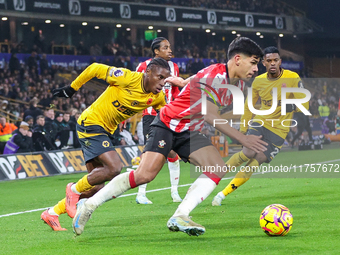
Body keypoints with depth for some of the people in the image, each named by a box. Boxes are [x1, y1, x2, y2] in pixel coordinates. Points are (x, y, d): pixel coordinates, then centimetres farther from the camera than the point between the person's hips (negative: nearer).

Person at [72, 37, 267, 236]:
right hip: (169, 125, -8)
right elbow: (211, 116, -29)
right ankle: (89, 205, -6)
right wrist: (243, 139, -30)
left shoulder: (238, 84, 4)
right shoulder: (213, 76, -24)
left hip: (190, 133, 8)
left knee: (218, 168, -16)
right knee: (145, 174, -21)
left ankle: (180, 218, -20)